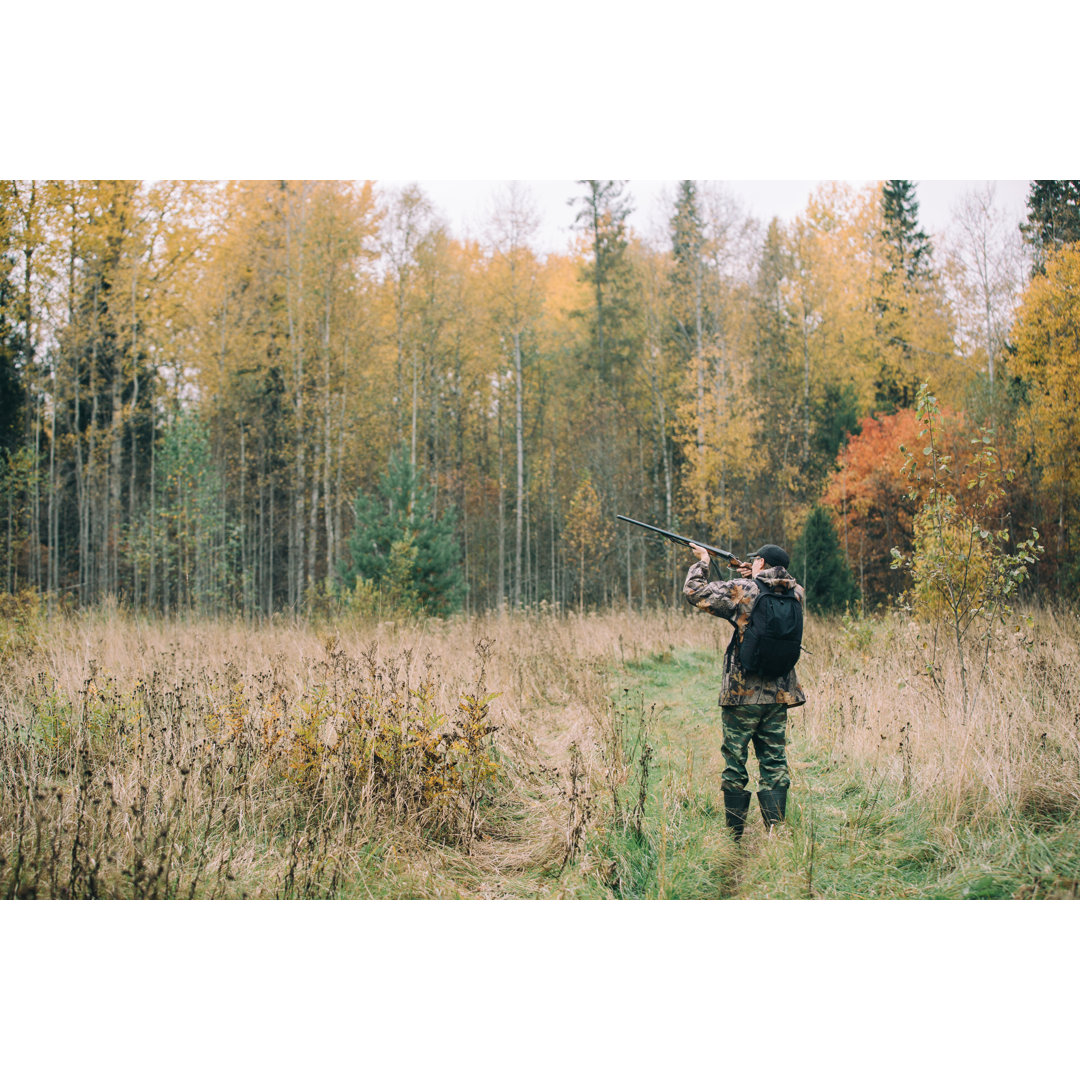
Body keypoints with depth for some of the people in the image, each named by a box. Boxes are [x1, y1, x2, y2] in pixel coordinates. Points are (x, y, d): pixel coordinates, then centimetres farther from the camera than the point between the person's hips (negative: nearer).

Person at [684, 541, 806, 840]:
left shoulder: (743, 591, -12)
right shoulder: (796, 594, 2)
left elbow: (694, 591, -5)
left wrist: (702, 561, 10)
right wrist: (752, 577, 21)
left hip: (743, 695, -4)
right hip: (780, 694, 4)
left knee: (735, 764, 6)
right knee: (774, 765, 9)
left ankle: (734, 835, 11)